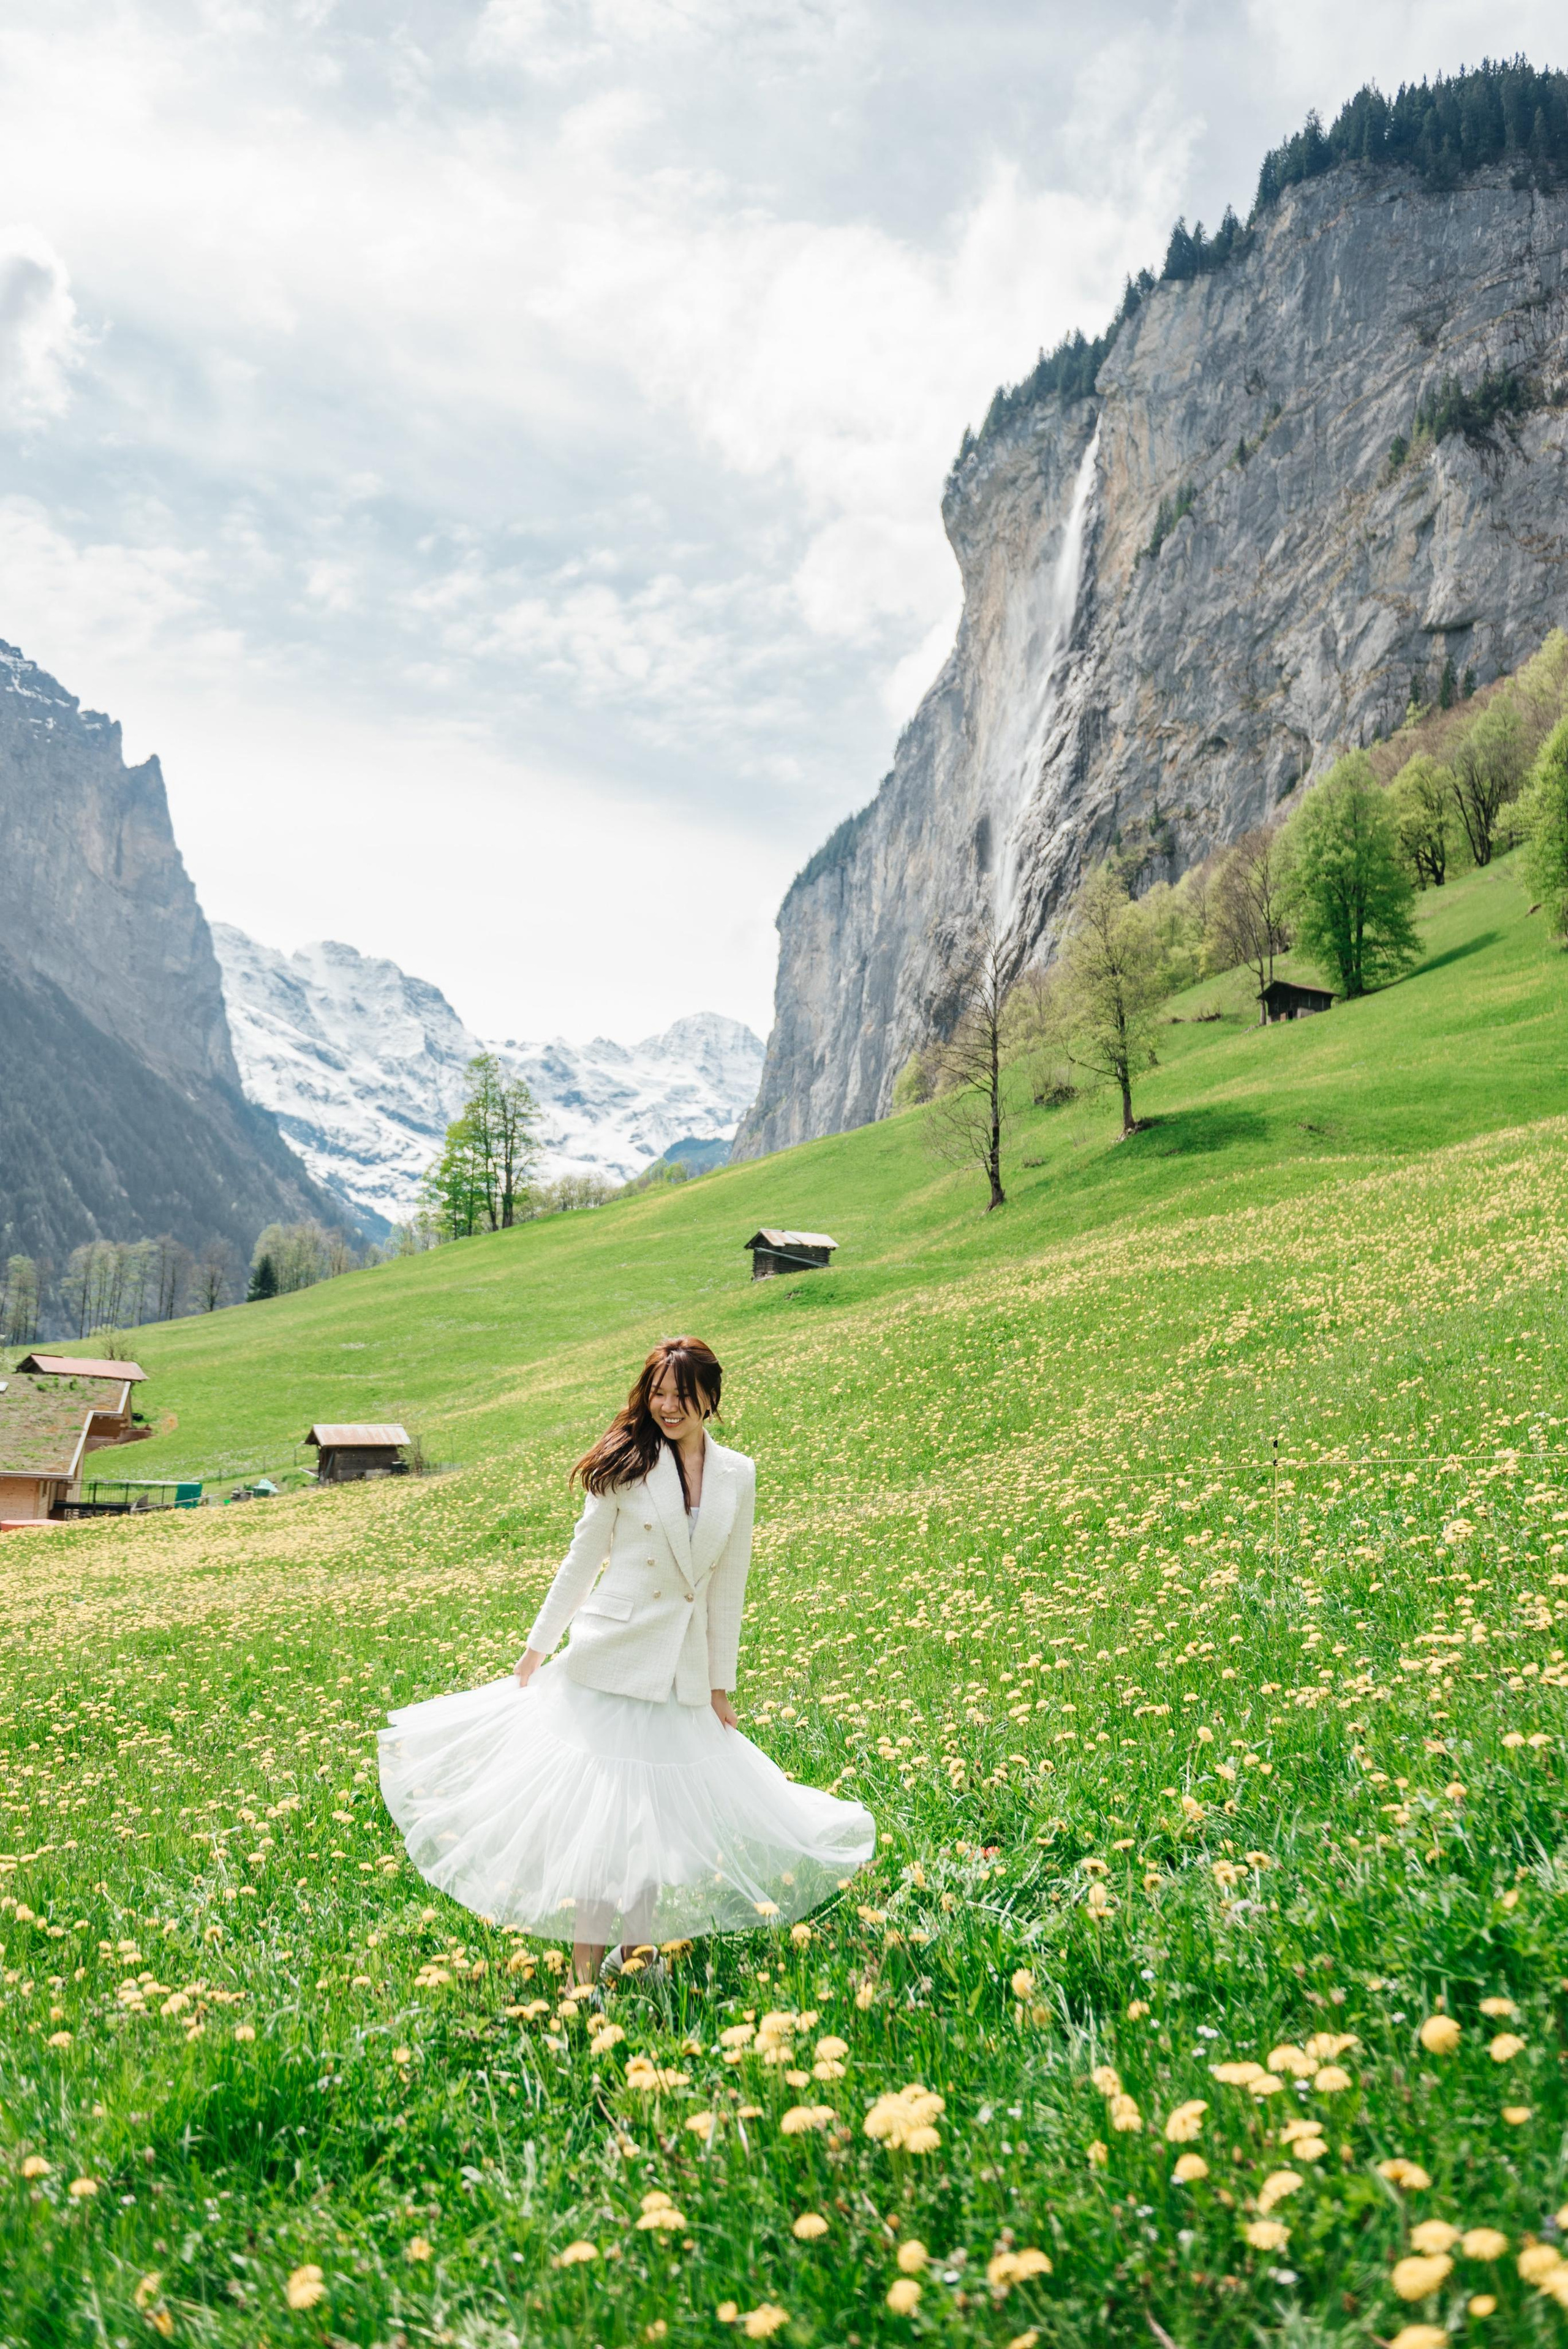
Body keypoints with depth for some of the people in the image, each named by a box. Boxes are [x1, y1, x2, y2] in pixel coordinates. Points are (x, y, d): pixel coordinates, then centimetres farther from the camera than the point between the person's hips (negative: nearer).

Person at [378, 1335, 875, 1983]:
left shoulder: (737, 1475, 4)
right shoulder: (627, 1463, -5)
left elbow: (728, 1586, 9)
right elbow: (582, 1559, 1)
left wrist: (721, 1686, 11)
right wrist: (537, 1648, 3)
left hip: (683, 1669, 3)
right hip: (611, 1656, -3)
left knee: (659, 1810, 9)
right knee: (596, 1806, -1)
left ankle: (635, 1948, 26)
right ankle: (585, 1968, 9)